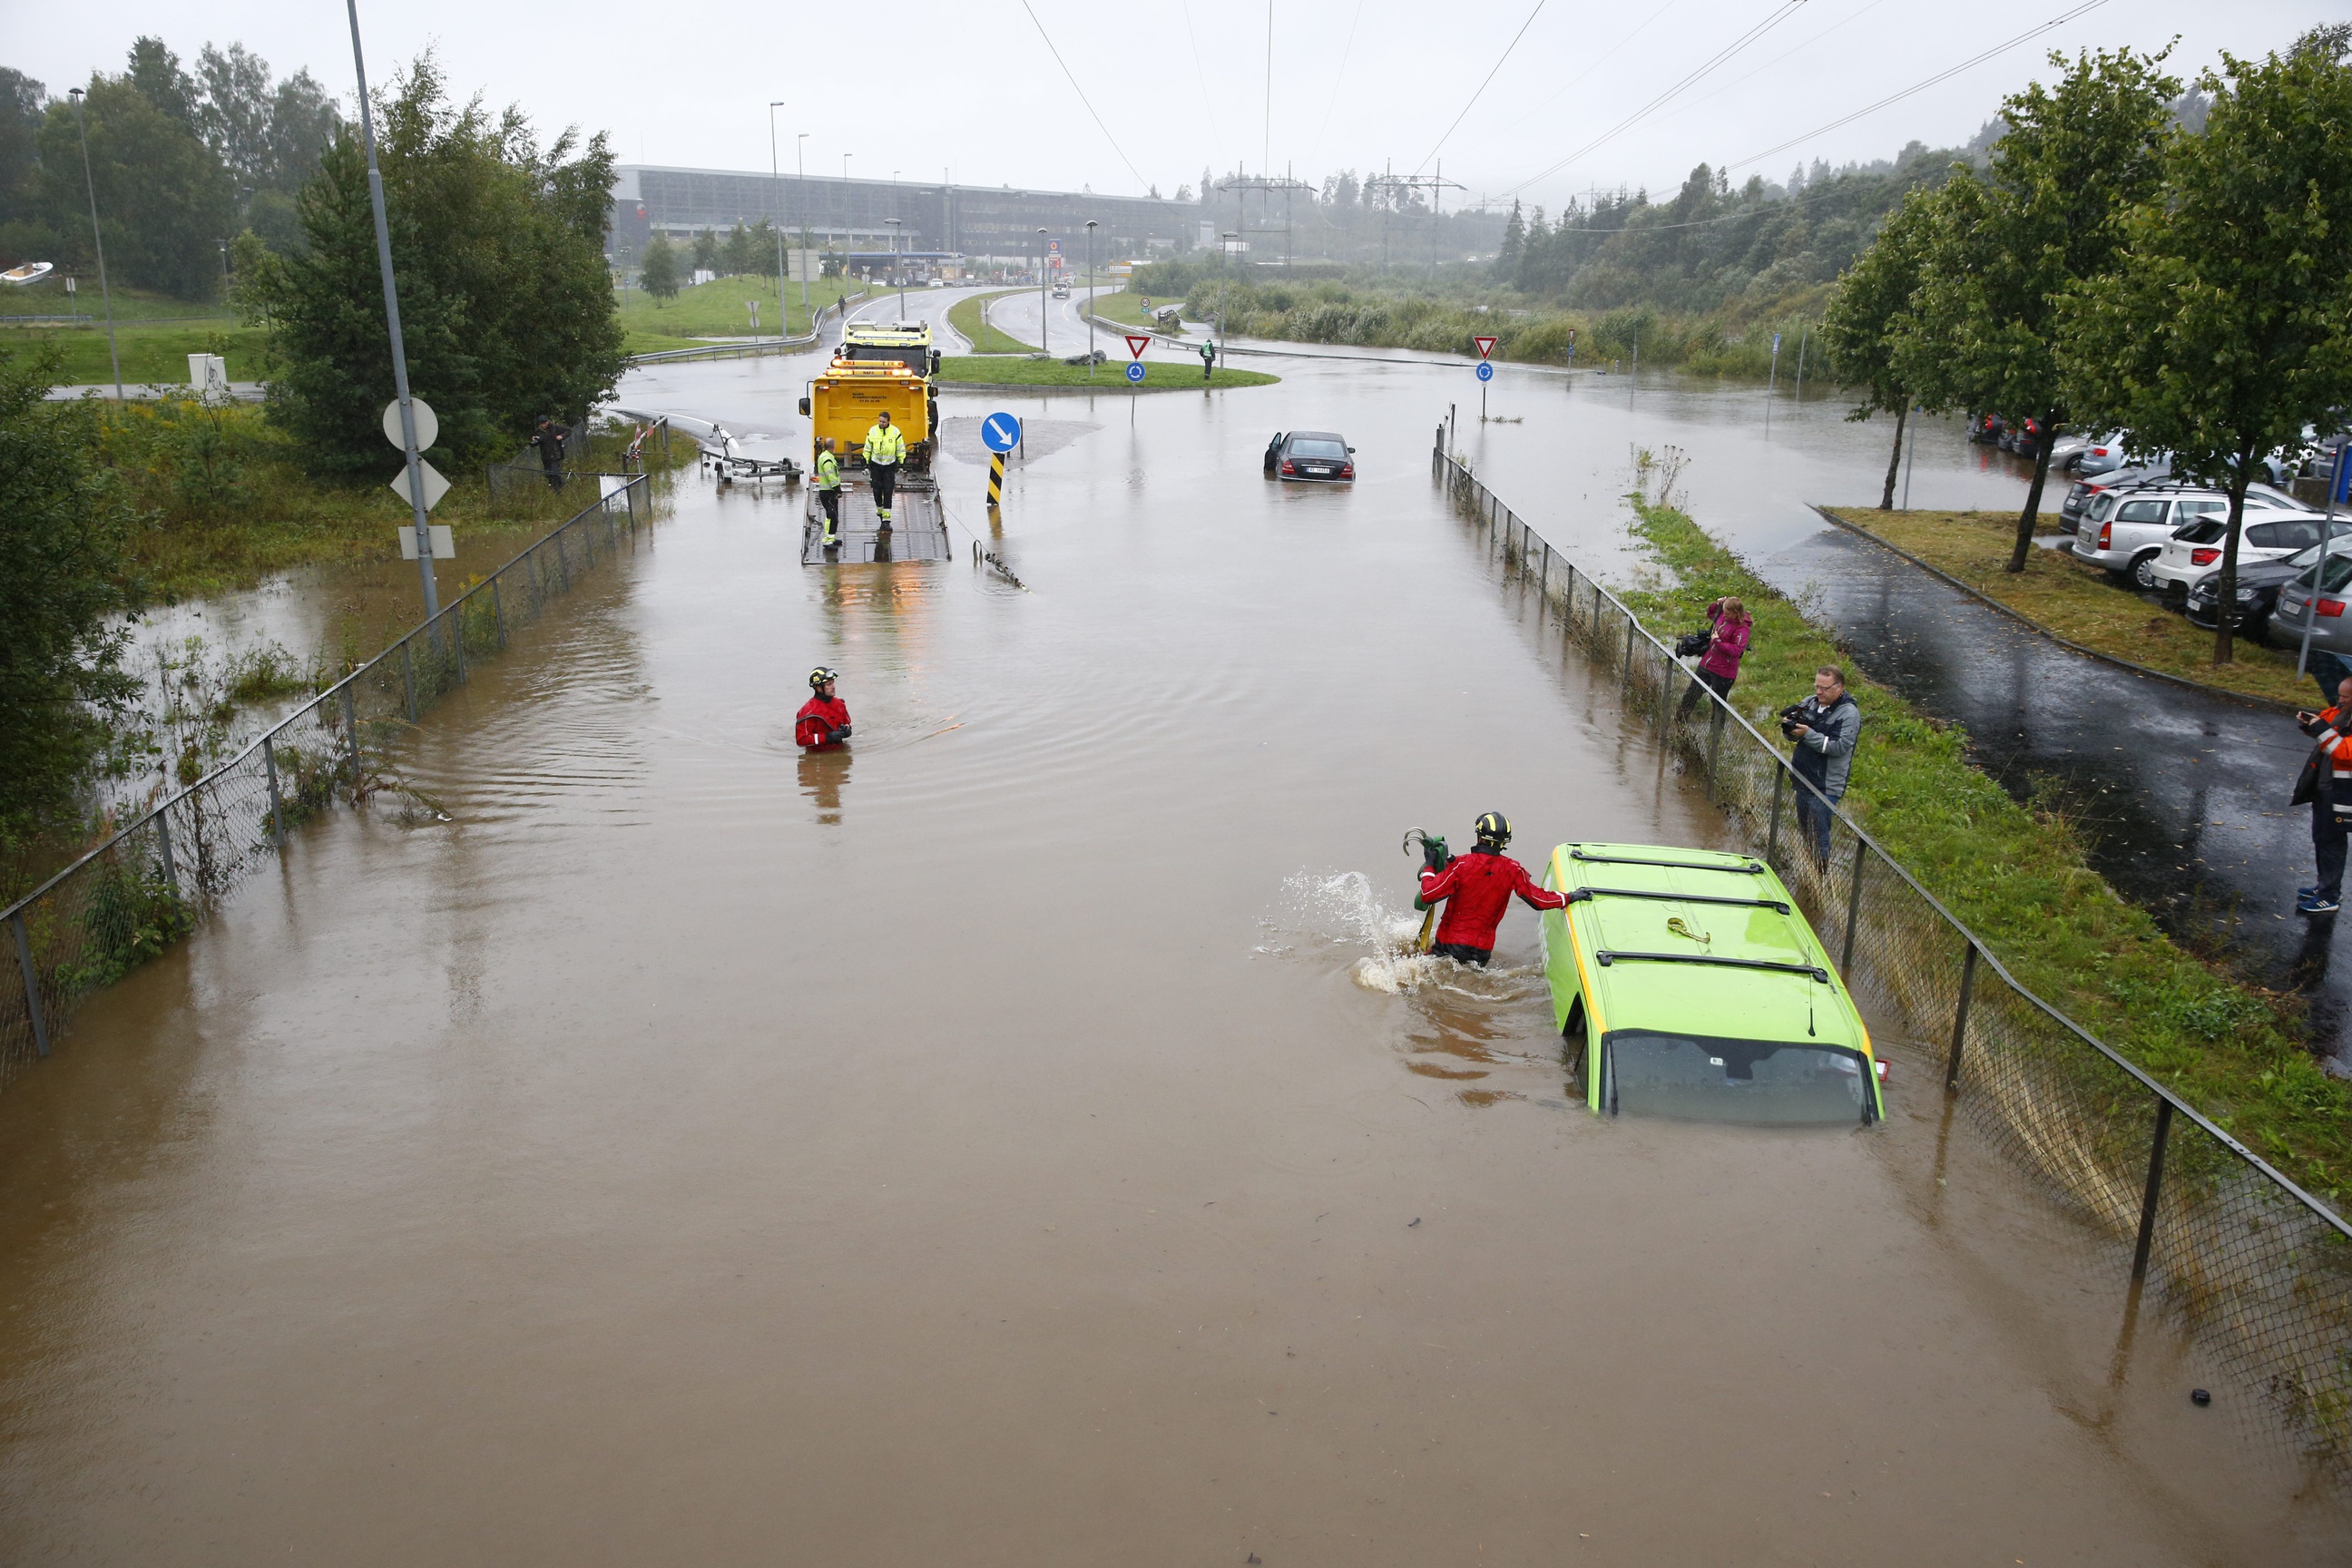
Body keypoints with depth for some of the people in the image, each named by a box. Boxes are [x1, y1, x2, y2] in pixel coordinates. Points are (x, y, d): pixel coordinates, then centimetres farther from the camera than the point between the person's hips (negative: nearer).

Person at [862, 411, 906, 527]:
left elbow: (901, 450, 2)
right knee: (877, 491, 4)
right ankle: (879, 510, 31)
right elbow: (867, 449, 6)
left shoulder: (895, 432, -7)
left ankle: (886, 519, -5)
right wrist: (866, 464, 6)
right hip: (876, 465, 2)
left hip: (890, 466, -2)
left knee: (888, 492, -6)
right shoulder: (872, 431, -4)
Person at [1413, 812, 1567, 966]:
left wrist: (1429, 865, 0)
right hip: (1482, 950, 3)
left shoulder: (1461, 864, -14)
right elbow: (1538, 900, 1)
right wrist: (1568, 898, 16)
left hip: (1449, 943, -3)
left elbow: (1428, 894, -16)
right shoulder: (1513, 870, -6)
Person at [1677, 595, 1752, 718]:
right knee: (1691, 694, 19)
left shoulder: (1742, 629, -24)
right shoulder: (1722, 615, -3)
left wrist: (1718, 642, -27)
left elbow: (1737, 650, -30)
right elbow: (1710, 614, 20)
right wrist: (1716, 605, 0)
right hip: (1706, 664, 8)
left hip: (1722, 672, -8)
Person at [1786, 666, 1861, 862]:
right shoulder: (1810, 702, 6)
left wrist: (1808, 733, -28)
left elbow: (1839, 747, -23)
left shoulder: (1849, 713, -14)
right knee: (1803, 829, 18)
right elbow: (1794, 736, 12)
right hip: (1804, 779, 7)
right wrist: (1790, 728, -12)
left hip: (1826, 786, -7)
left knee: (1818, 835, -6)